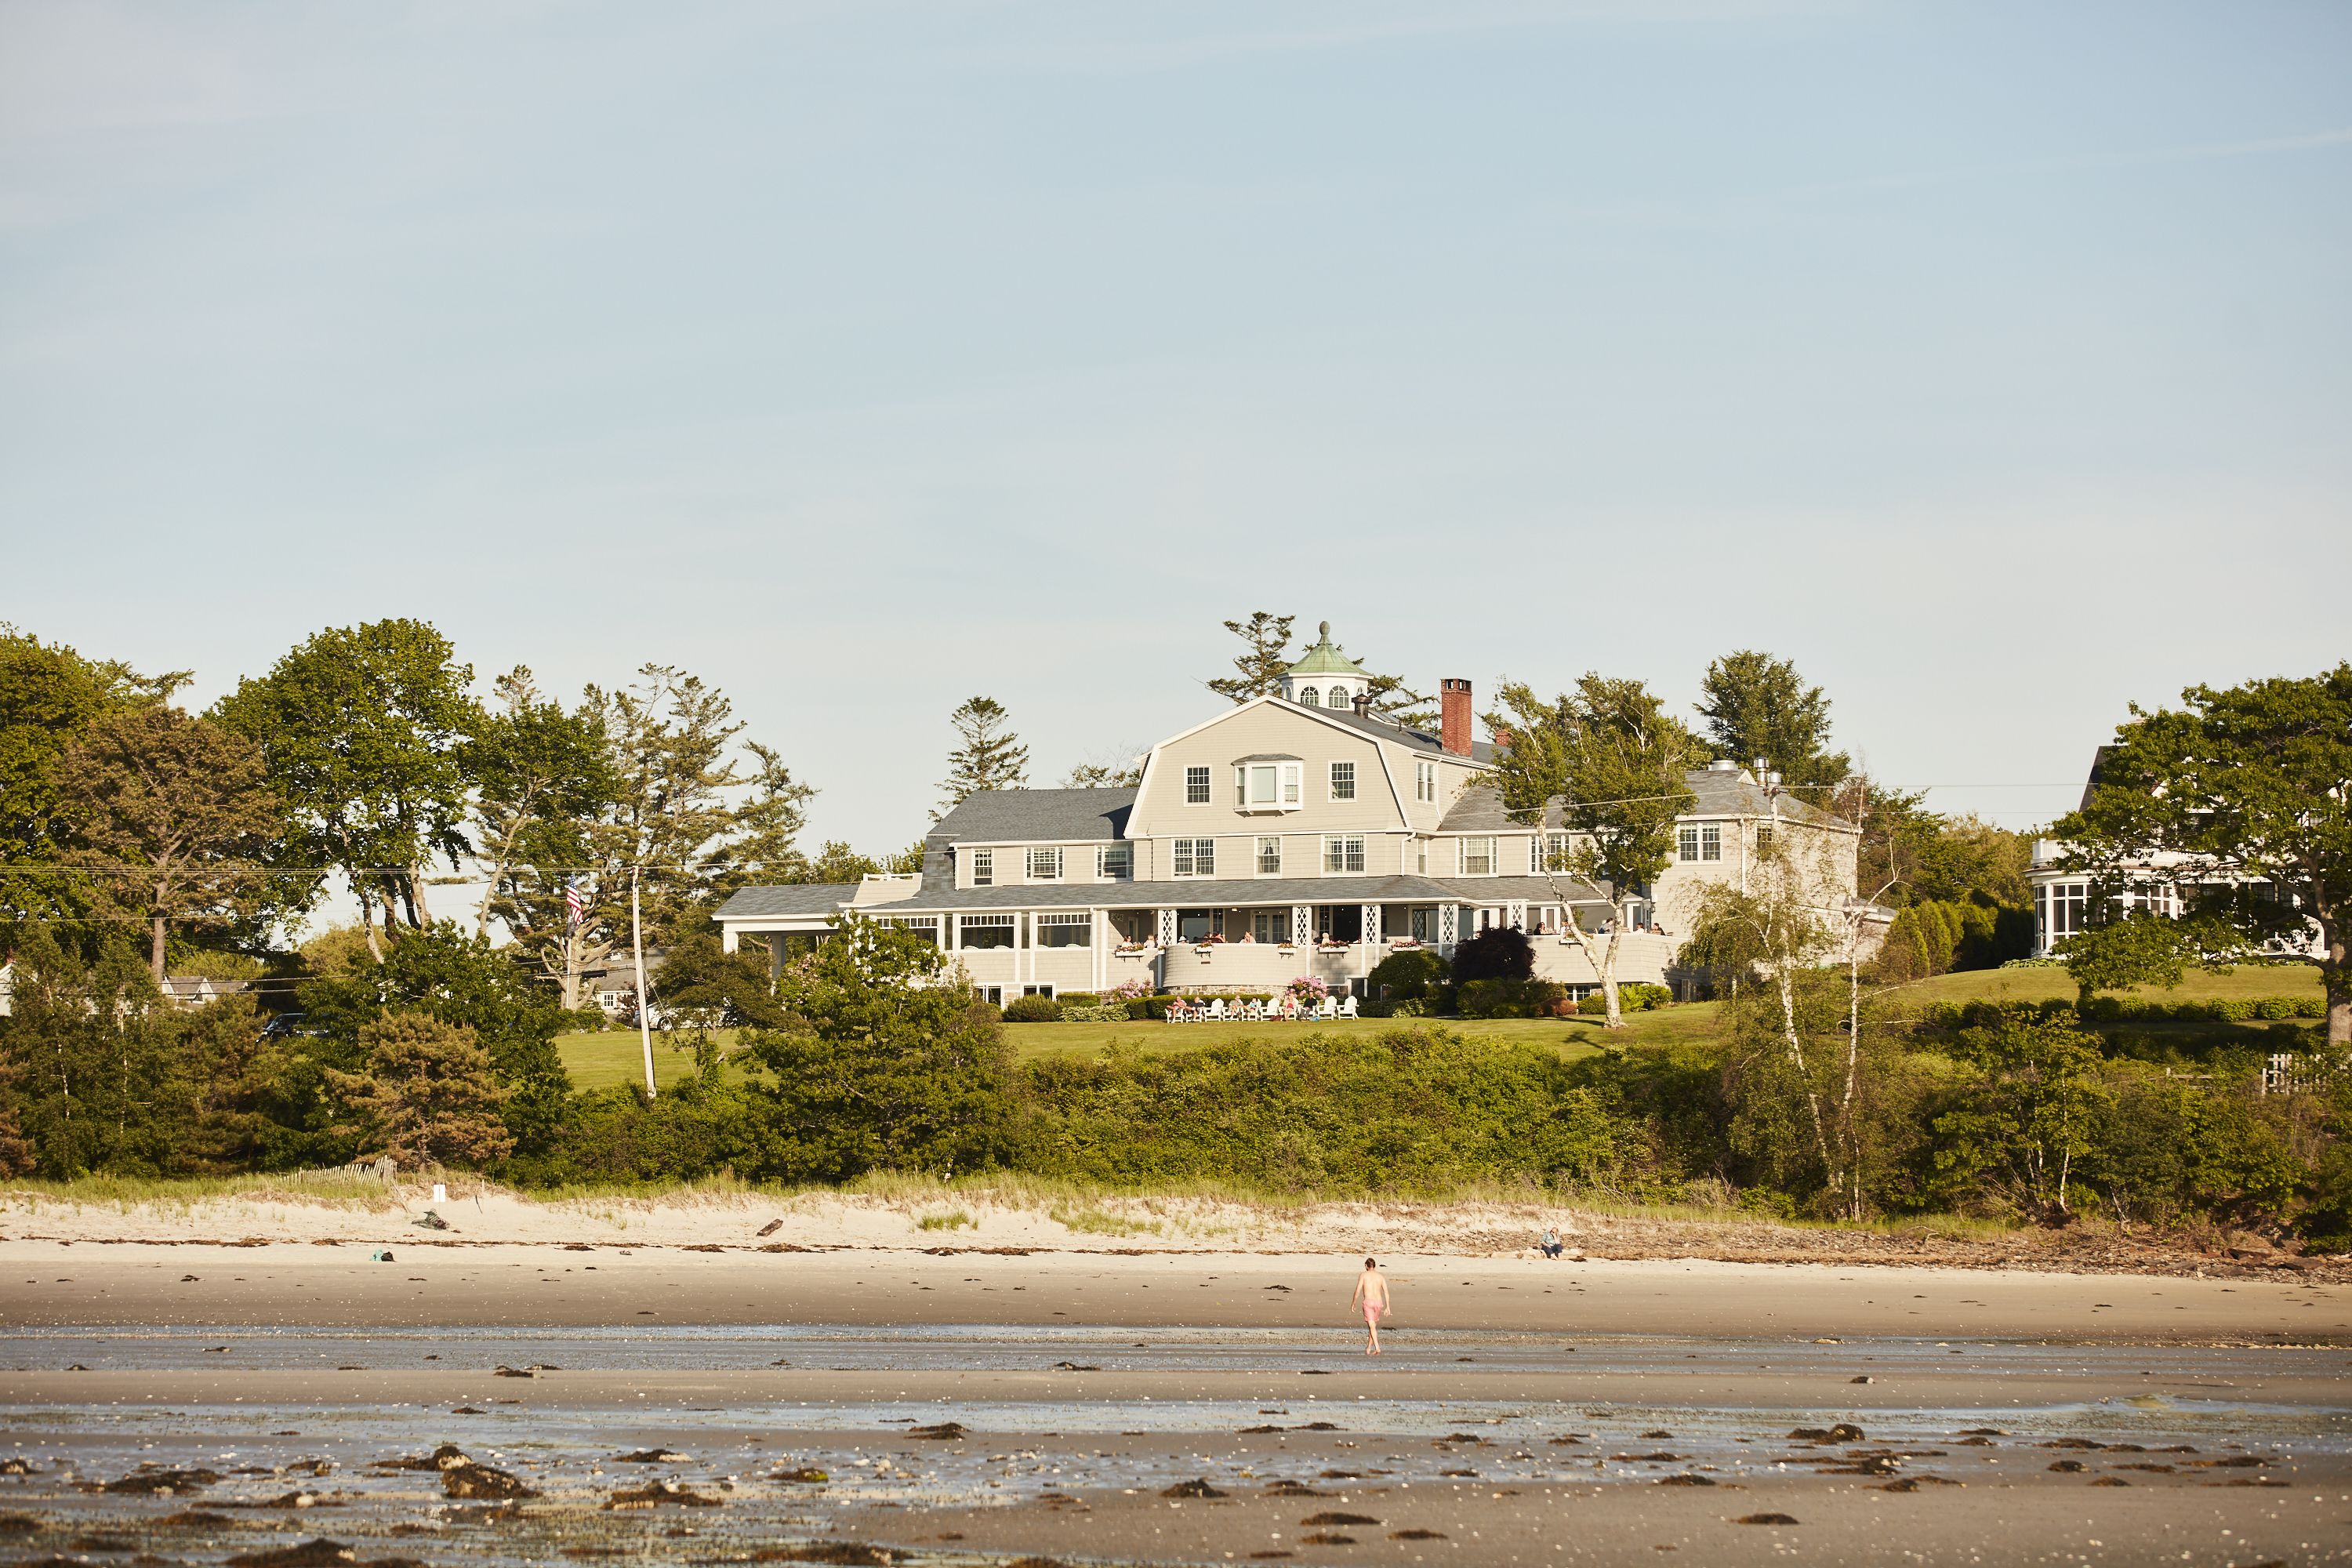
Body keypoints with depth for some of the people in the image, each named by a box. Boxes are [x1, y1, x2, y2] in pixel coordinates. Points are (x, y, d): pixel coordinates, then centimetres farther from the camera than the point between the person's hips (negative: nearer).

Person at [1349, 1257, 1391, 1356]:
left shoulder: (1363, 1275, 2)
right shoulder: (1381, 1276, 11)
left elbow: (1358, 1291, -3)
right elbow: (1386, 1292, 6)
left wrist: (1353, 1303, 9)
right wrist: (1388, 1307, 8)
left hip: (1368, 1302, -4)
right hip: (1379, 1303, 4)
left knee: (1372, 1326, -10)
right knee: (1374, 1325, 19)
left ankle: (1377, 1348, -27)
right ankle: (1368, 1348, 27)